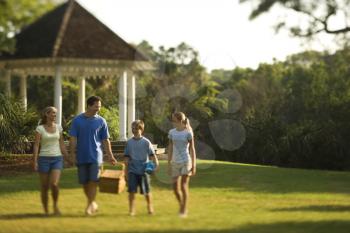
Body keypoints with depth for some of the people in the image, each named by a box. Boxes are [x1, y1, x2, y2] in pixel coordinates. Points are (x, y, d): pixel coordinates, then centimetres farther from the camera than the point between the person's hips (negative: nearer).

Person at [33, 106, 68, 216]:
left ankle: (55, 205, 7)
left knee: (54, 184, -18)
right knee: (44, 187, 1)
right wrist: (35, 162, -15)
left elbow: (61, 145, 11)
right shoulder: (40, 128, -4)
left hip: (57, 159, 2)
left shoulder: (58, 127, 7)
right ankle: (46, 211, 15)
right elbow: (36, 146, -6)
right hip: (44, 159, -2)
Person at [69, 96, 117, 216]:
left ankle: (91, 203, -8)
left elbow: (106, 140, 7)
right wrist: (72, 154, -6)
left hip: (95, 155, -1)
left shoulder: (101, 121, 2)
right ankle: (93, 203, 21)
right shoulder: (77, 120, 1)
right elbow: (73, 138, 1)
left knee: (93, 181, -12)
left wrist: (110, 156, 4)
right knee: (84, 182, 6)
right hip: (81, 156, 1)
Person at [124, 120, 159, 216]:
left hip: (144, 170, -1)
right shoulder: (129, 142, 5)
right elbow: (126, 157, 8)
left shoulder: (146, 142, -1)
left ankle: (150, 207, 27)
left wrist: (156, 163, -23)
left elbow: (152, 154, -6)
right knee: (132, 191, -6)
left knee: (147, 191, 7)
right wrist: (126, 171, 5)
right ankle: (131, 210, 1)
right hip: (132, 170, 1)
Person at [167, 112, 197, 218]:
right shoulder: (172, 132, 4)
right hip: (175, 162, 4)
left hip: (186, 162, -4)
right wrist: (169, 164, 7)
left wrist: (193, 165, -9)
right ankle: (182, 206, 25)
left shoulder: (188, 133, -7)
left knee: (183, 186, -9)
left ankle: (184, 210, 0)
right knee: (175, 187, 2)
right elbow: (170, 149, 8)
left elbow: (192, 149, -6)